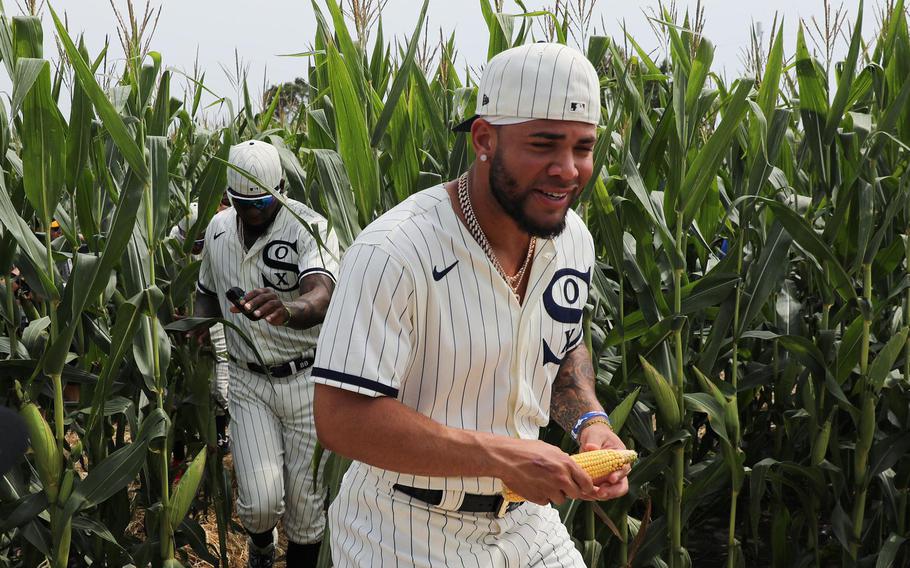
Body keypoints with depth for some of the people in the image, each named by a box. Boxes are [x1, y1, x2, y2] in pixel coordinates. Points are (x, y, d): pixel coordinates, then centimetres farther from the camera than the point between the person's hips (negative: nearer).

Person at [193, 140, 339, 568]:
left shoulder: (310, 229, -17)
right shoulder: (218, 228, 2)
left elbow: (321, 297, -36)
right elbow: (208, 292, 19)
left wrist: (289, 310, -59)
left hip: (307, 379, -3)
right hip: (248, 381, 3)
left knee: (306, 500, 4)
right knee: (260, 500, -7)